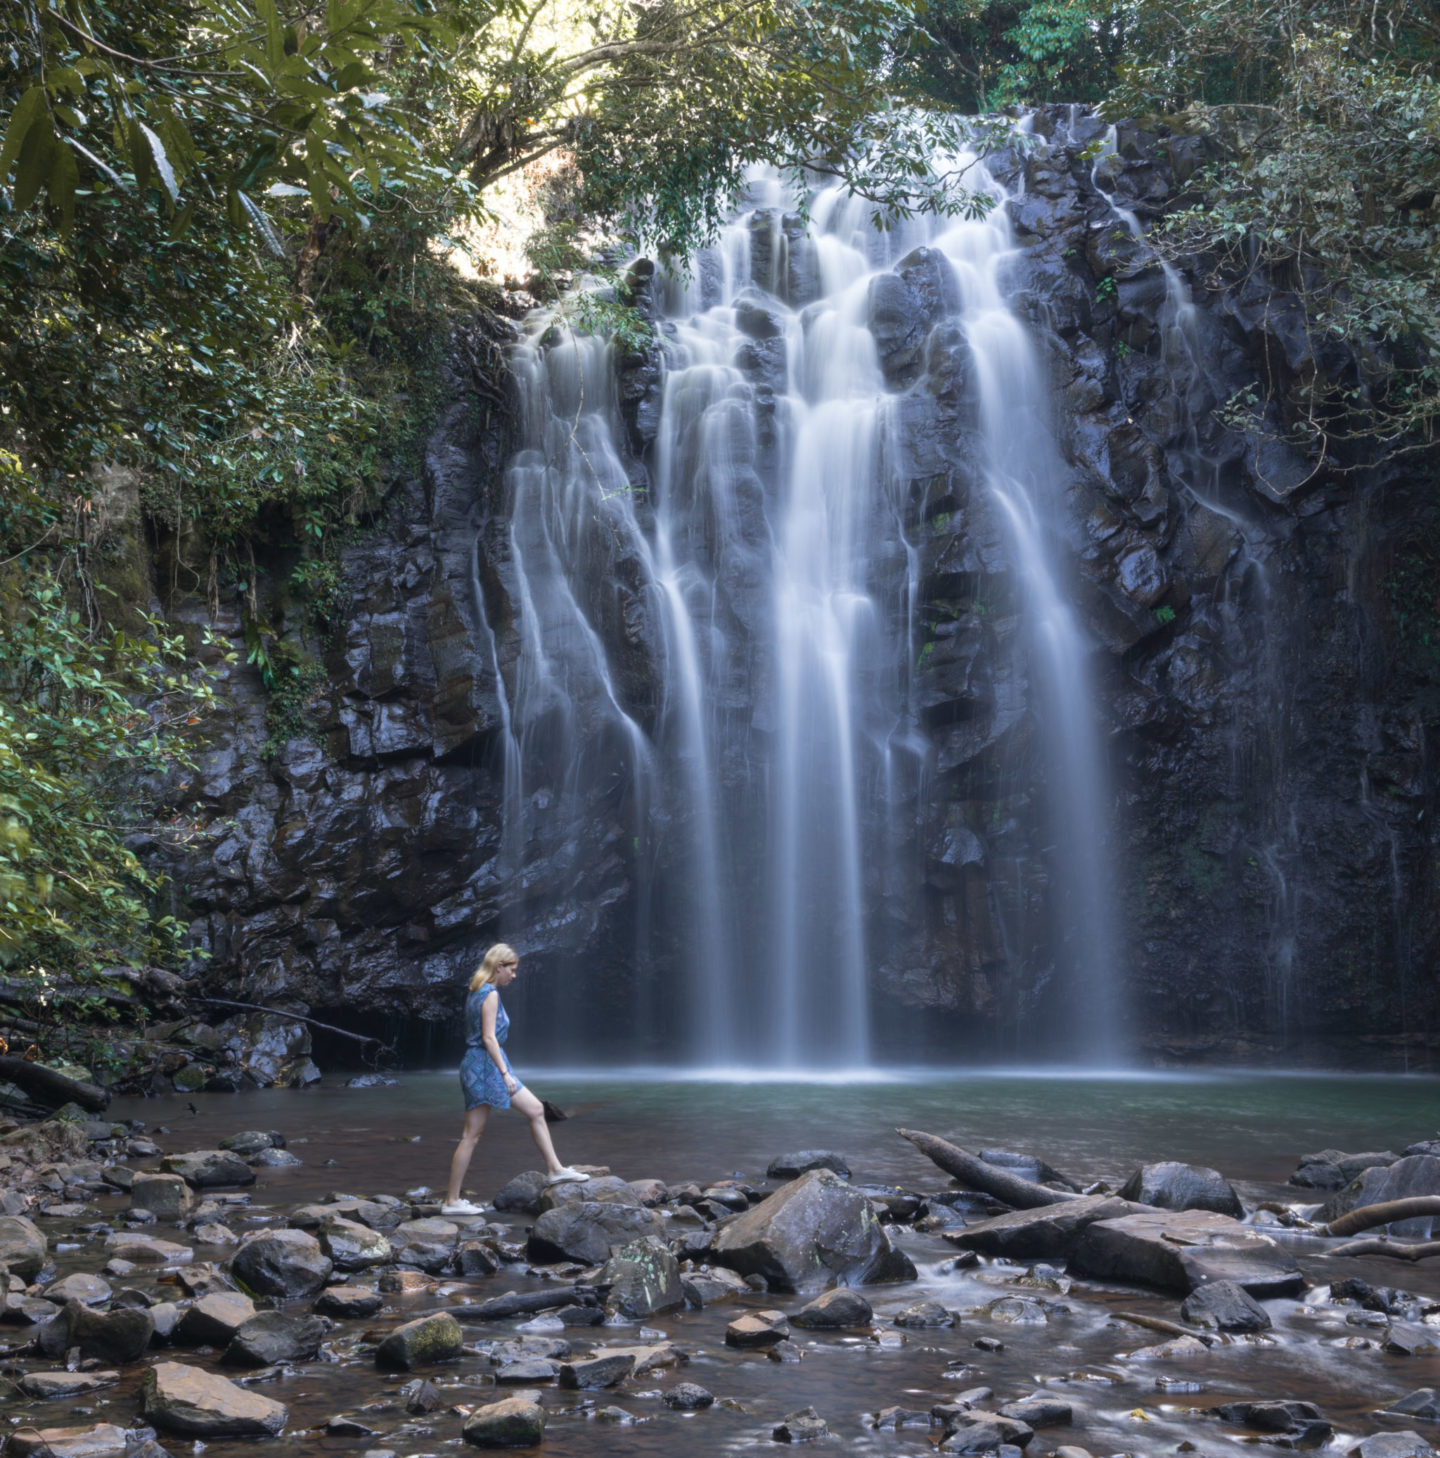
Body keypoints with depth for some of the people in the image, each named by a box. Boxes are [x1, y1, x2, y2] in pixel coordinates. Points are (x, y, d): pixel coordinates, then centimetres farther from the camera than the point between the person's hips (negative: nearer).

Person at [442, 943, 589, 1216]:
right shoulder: (490, 994, -14)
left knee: (536, 1110, 12)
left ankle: (555, 1169, 15)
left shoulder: (478, 992, 14)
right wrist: (505, 1073, -21)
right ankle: (451, 1201, -1)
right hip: (485, 1064, -10)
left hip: (485, 1066, 10)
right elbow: (489, 1038, -20)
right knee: (472, 1135, -5)